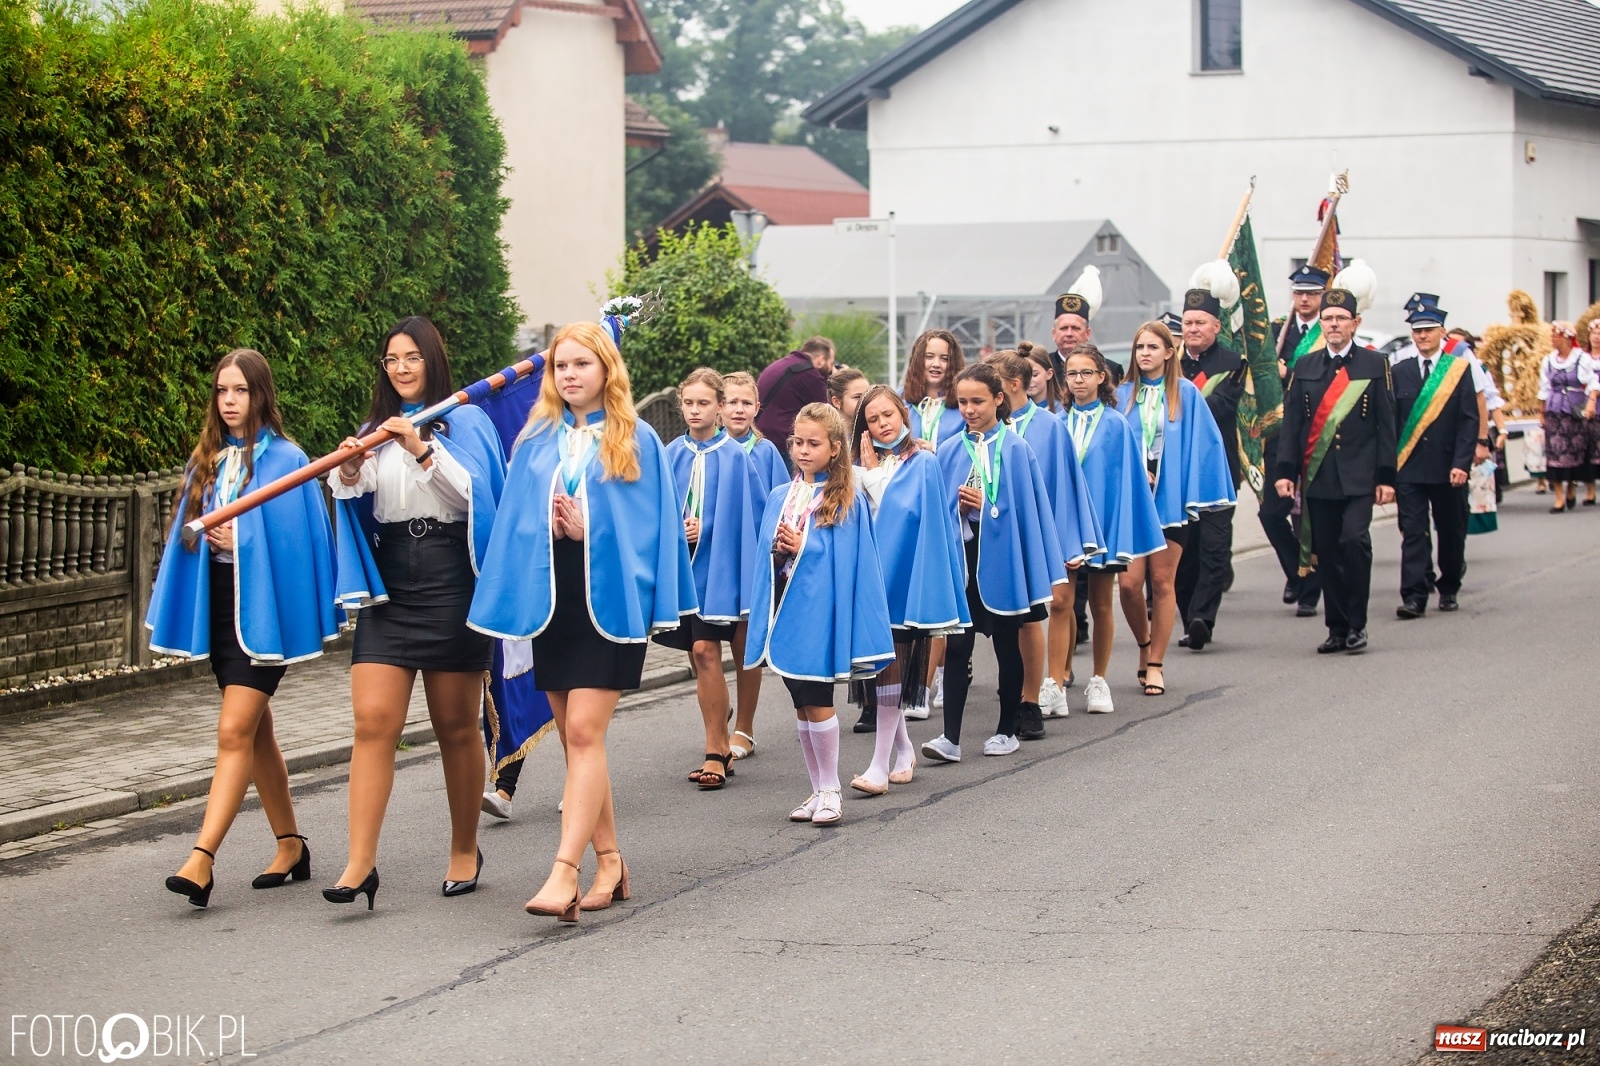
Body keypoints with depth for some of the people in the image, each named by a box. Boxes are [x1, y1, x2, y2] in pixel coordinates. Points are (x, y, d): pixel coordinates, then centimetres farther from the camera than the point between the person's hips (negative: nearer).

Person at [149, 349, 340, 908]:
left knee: (235, 731, -14)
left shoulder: (285, 459, -6)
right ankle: (291, 846, 25)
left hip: (262, 605, -7)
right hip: (218, 605, 7)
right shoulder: (207, 459, 11)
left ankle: (201, 860, -20)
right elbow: (189, 532, 16)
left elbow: (299, 536, -9)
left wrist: (242, 540, -16)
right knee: (256, 733, 14)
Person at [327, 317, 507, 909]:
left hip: (449, 585, -3)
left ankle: (465, 850, 21)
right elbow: (358, 510, 14)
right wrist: (348, 477, -6)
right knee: (372, 720, -9)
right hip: (387, 587, 3)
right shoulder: (375, 432, 15)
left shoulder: (465, 421, 2)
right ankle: (360, 863, -13)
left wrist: (423, 451, -20)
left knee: (456, 726, 5)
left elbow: (477, 493, -11)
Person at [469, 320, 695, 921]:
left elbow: (651, 525, -2)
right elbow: (516, 523, 10)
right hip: (551, 600, 5)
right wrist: (549, 528, -10)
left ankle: (564, 873, -19)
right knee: (575, 737, 8)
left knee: (583, 732, -14)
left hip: (609, 599, -5)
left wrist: (587, 528, -14)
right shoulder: (536, 442, 11)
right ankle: (609, 863, 18)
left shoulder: (636, 442, 1)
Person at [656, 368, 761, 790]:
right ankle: (719, 747, 17)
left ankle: (716, 750, -7)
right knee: (700, 654, 8)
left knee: (705, 649, -13)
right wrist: (674, 530, -9)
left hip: (718, 563, -4)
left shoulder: (734, 457, -4)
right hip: (679, 564, 4)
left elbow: (745, 516, -3)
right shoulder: (671, 455, 6)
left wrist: (705, 531, -11)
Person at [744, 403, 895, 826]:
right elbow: (766, 554, 13)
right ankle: (819, 790, 18)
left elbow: (846, 557, -8)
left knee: (816, 700, -5)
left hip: (821, 608, -5)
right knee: (802, 703, 10)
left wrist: (802, 548, -16)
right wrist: (777, 547, -8)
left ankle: (830, 790, 6)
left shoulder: (848, 500, -3)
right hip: (785, 607, 6)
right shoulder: (779, 497, 13)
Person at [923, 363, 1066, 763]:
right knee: (956, 644, -5)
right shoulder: (950, 452, 6)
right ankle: (951, 736, -9)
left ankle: (1007, 730, 19)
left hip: (1002, 556, -2)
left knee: (1006, 644, 8)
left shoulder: (1015, 449, -3)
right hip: (961, 554, 2)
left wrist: (985, 506, -13)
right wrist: (959, 508, -10)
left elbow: (1027, 506, -4)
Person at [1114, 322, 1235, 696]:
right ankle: (1145, 644, 20)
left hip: (1170, 498, -2)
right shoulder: (1123, 394, 7)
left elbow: (1204, 442, -1)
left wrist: (1196, 493, -7)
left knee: (1162, 582, 1)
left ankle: (1155, 664, 9)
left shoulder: (1186, 394, 0)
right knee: (1128, 582, -6)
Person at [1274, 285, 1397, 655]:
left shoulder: (1375, 365, 5)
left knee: (1355, 540, -18)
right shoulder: (1305, 367, 10)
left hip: (1358, 477, -2)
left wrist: (1386, 477, -3)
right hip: (1317, 478, 3)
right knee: (1327, 553, 4)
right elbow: (1291, 423, 8)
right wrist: (1285, 471, -2)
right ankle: (1337, 629, 13)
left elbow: (1386, 425, 3)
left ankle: (1357, 624, -6)